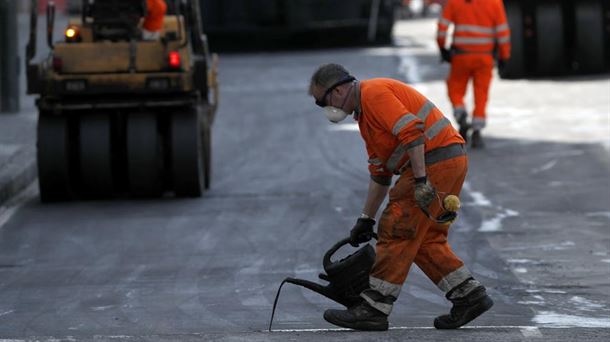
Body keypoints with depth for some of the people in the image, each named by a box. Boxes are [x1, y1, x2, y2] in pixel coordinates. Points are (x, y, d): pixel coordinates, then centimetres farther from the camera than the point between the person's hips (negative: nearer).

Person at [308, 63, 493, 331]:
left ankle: (373, 309, -2)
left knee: (397, 234, -6)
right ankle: (469, 295, 13)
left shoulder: (374, 92, -10)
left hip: (433, 162, -10)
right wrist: (366, 219, 27)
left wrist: (421, 180, -24)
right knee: (425, 241, 14)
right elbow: (380, 172, 28)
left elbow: (411, 131, -22)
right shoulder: (364, 114, 23)